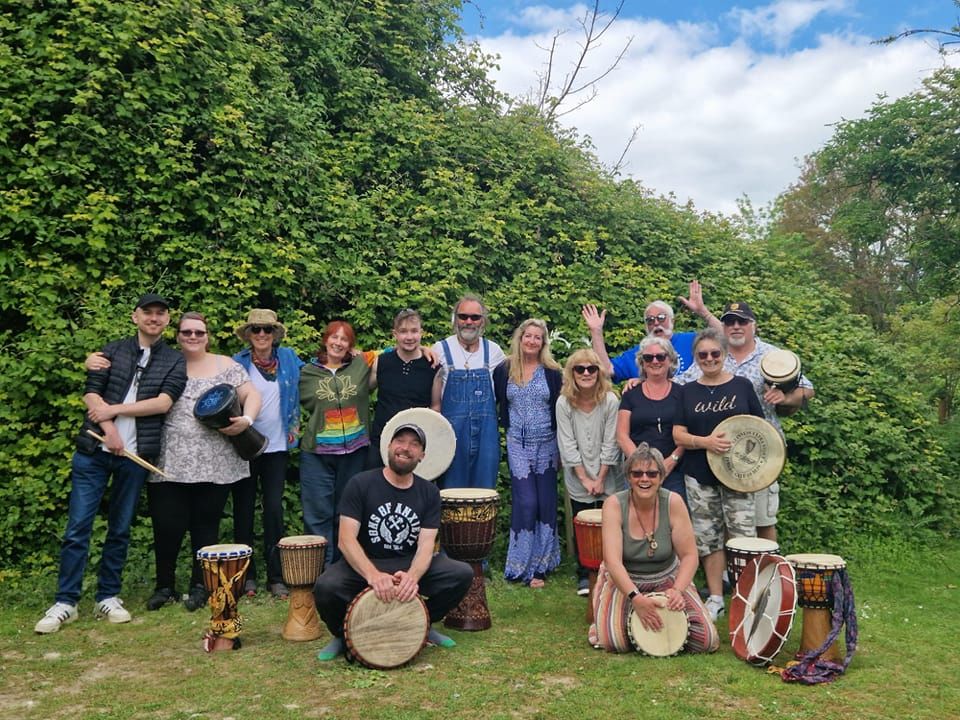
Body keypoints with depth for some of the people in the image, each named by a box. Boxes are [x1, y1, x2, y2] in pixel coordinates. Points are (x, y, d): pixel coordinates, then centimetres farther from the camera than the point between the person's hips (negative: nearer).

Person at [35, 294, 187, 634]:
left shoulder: (175, 361, 5)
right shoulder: (112, 351, 9)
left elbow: (163, 402, -8)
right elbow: (91, 393, 0)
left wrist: (114, 408, -9)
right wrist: (109, 429, -14)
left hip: (134, 456, 0)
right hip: (93, 451, 0)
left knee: (120, 529, 8)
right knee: (77, 527, -1)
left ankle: (108, 597, 20)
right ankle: (65, 602, 7)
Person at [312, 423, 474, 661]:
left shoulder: (429, 492, 1)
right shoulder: (361, 484, -8)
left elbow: (426, 544, -8)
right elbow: (346, 539, -17)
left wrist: (412, 576, -31)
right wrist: (373, 575, -35)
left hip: (410, 567, 3)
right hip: (363, 566, -2)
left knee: (463, 574, -19)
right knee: (326, 587, -33)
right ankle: (343, 634, 2)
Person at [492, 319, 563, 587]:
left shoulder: (552, 372, 2)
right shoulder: (504, 371, 2)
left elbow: (560, 411, 3)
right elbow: (499, 406, 8)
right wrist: (509, 428, 4)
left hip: (547, 445, 1)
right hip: (518, 445, -1)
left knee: (546, 503, 3)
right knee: (526, 502, -8)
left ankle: (540, 565, 16)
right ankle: (521, 564, 6)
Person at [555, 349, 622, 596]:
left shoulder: (610, 401, -11)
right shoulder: (564, 403, -9)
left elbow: (610, 444, -9)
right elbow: (568, 445, -7)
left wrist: (600, 479, -10)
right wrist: (585, 478, -9)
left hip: (608, 480, 0)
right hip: (578, 480, 1)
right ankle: (583, 575, 21)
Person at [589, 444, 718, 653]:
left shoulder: (673, 503, -15)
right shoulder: (614, 504, -19)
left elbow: (689, 555, -12)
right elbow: (612, 561, -26)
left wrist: (677, 590, -29)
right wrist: (635, 597, -38)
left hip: (668, 579, 2)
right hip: (624, 580, -2)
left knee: (707, 641, -11)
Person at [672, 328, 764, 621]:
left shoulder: (742, 386, 5)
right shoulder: (688, 391, 7)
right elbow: (678, 435, 2)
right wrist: (705, 441, -17)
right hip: (700, 476, 2)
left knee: (743, 536, -6)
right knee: (708, 538, 7)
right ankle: (716, 598, 19)